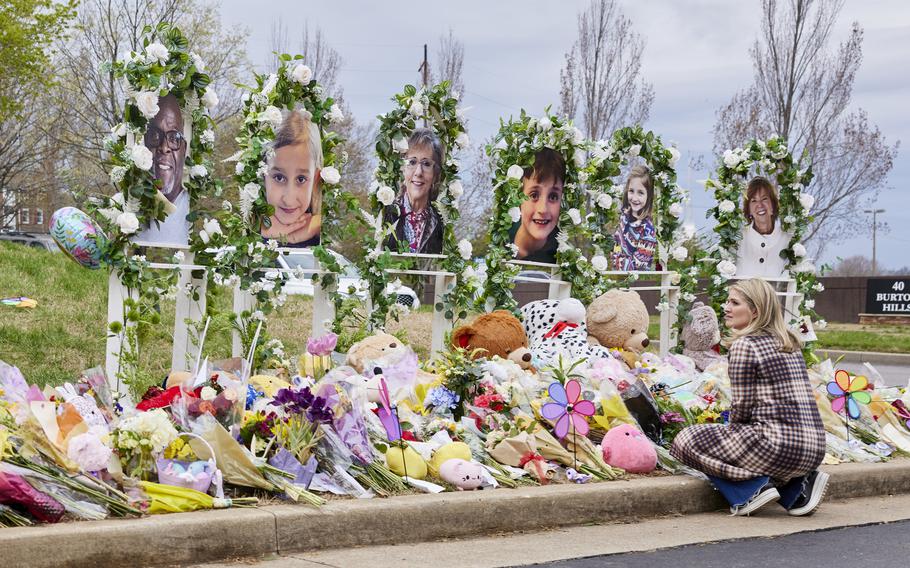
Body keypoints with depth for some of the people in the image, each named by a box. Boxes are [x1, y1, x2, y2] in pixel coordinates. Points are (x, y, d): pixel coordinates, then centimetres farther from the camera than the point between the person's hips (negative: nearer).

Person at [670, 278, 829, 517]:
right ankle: (798, 485, 13)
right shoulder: (788, 343, 16)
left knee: (686, 440, 5)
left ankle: (752, 489, -7)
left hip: (781, 447, -8)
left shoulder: (744, 345, -7)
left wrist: (730, 432, 14)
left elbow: (742, 409, -8)